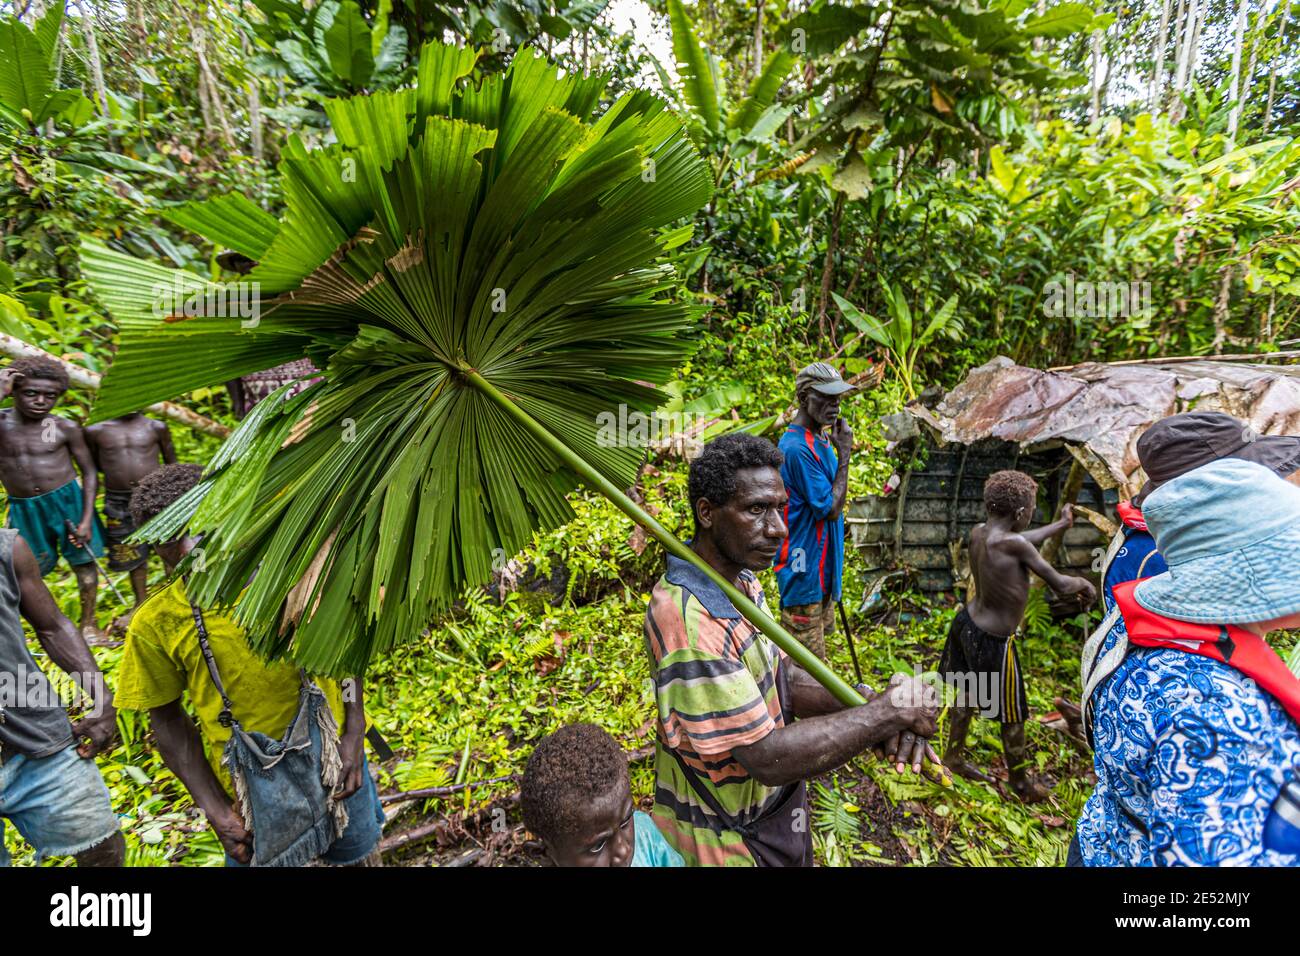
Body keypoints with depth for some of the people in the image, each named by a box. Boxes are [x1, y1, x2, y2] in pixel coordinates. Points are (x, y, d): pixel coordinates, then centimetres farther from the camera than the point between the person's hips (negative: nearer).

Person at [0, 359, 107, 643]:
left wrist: (87, 519, -8)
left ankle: (88, 624, 22)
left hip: (67, 501, -1)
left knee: (82, 560, 8)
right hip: (23, 508, 1)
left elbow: (89, 472, -2)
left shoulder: (65, 428, -6)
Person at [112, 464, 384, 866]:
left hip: (335, 763, 1)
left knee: (356, 850, 24)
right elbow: (167, 718, -3)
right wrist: (214, 807, -7)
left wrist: (354, 732, -9)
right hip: (252, 795, -1)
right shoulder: (155, 624, -15)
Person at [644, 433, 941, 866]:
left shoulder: (742, 582, -1)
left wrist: (869, 704, -19)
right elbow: (768, 756, -30)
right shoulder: (689, 620, -33)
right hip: (727, 839, -8)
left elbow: (786, 677, -2)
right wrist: (889, 712, -23)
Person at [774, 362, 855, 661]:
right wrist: (844, 454, -20)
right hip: (804, 569, -10)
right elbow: (832, 508, -22)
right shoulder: (796, 448, -23)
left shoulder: (821, 440, 7)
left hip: (822, 566, 10)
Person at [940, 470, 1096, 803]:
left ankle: (954, 755, 48)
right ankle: (1022, 784, 38)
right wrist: (1084, 583, 4)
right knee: (1013, 716, 15)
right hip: (993, 642, -7)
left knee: (969, 691, 28)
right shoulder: (1013, 543, -27)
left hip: (967, 623, 7)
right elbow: (1060, 584, -18)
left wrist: (1060, 524, 28)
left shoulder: (978, 532, -6)